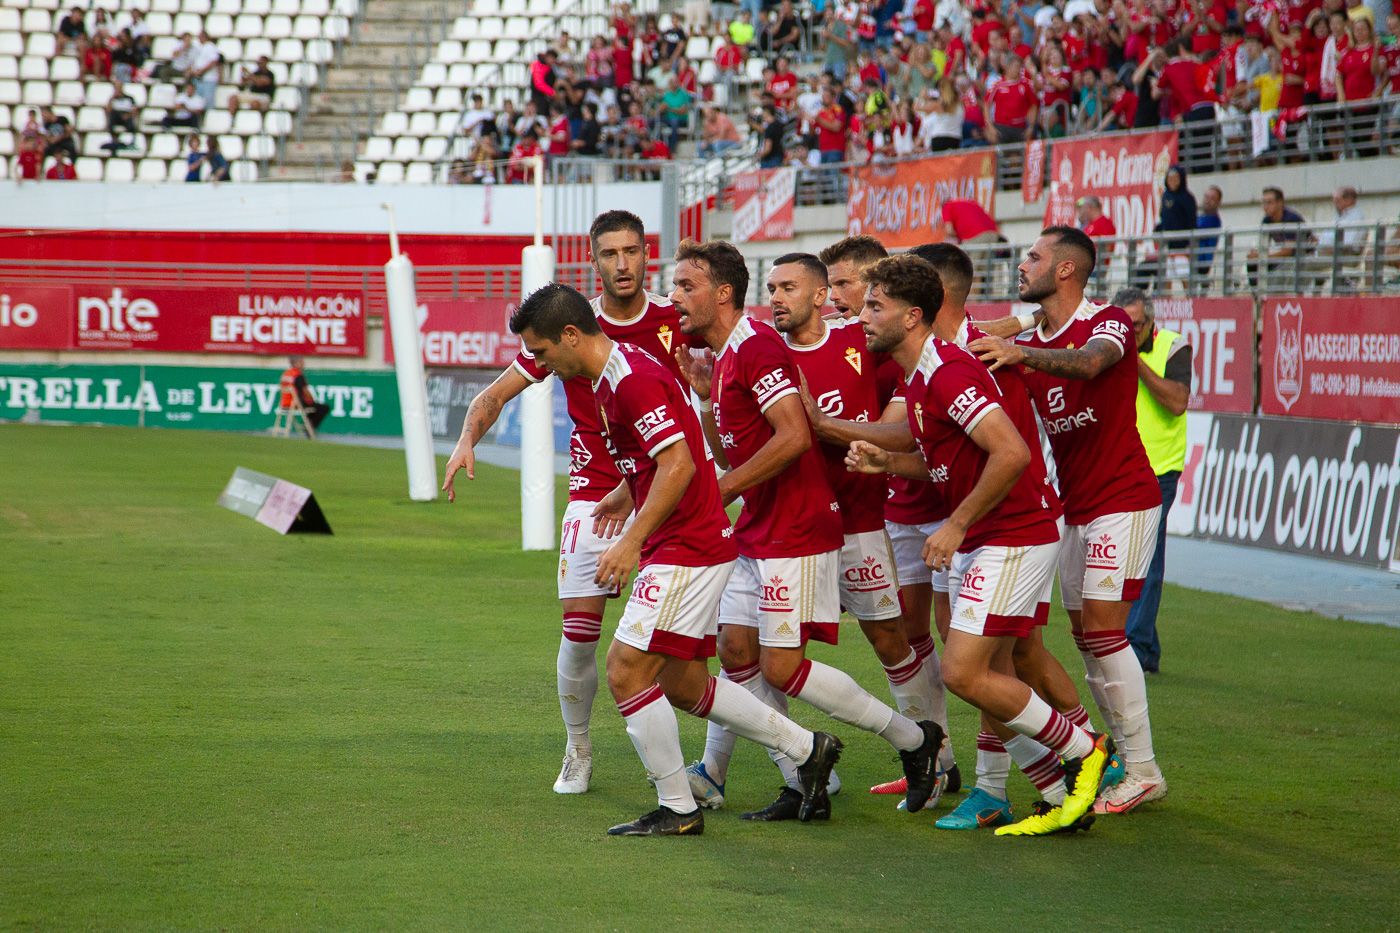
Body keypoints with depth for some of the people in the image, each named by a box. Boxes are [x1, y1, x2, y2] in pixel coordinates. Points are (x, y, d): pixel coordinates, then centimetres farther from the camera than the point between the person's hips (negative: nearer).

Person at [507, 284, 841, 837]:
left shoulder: (634, 380, -19)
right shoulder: (613, 376, 12)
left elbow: (679, 466, -27)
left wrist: (632, 542, -27)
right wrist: (626, 494, 38)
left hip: (687, 551, -11)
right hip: (685, 548, 11)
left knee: (627, 671, -10)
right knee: (683, 686, 15)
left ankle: (677, 808, -1)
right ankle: (807, 749, 24)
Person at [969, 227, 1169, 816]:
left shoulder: (1109, 322, -10)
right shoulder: (1028, 345, 12)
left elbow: (1089, 362, -34)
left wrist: (1021, 353, -52)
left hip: (1123, 501, -8)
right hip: (1075, 507, 8)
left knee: (1102, 627, -13)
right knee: (1084, 631, 6)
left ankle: (1143, 771, -9)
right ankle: (1126, 760, 12)